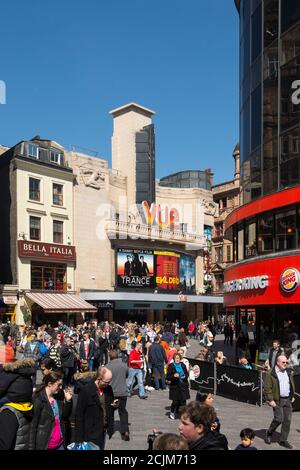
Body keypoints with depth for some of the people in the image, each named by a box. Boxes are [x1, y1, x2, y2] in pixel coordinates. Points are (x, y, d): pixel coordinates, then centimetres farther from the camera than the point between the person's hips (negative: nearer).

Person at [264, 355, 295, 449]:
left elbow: (292, 384, 22)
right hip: (277, 401, -6)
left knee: (288, 420, 4)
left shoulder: (289, 372, 11)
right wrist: (271, 400, -14)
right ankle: (269, 434, 16)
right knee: (279, 419, -9)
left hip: (288, 400, 6)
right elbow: (267, 388, -10)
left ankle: (283, 440, 16)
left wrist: (292, 396, 15)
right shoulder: (271, 374, -9)